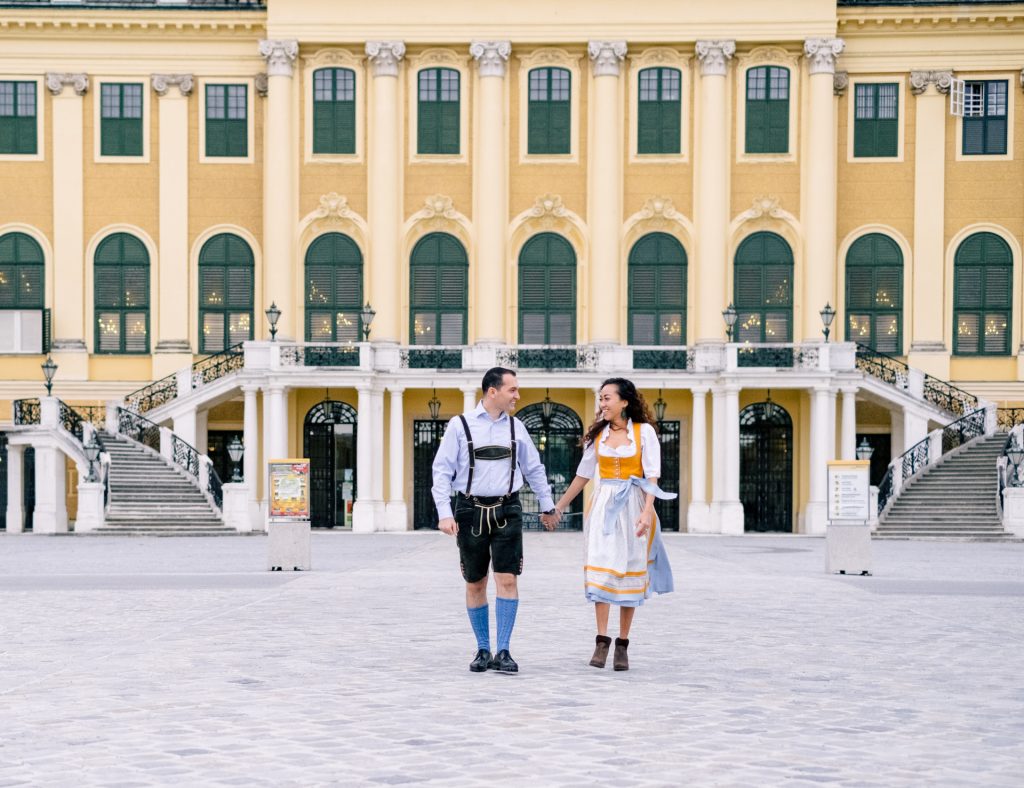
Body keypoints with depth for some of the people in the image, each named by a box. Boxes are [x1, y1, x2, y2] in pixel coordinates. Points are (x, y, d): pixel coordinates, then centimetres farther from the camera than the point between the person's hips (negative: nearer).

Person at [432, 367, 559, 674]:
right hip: (471, 510, -2)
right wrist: (444, 513, -12)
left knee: (507, 580, -9)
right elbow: (442, 470, -3)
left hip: (507, 510, 2)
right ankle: (483, 650, 18)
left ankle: (503, 652, -5)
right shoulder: (460, 426, -3)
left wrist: (547, 506, 26)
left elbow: (534, 469, 20)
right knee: (475, 584, 6)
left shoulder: (516, 427, 8)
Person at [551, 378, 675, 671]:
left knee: (630, 573, 1)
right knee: (600, 567, -10)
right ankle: (602, 640, -10)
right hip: (604, 506, 2)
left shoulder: (644, 432, -1)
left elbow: (652, 476, -5)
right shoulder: (598, 434, 9)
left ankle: (622, 644, 5)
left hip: (633, 505, -2)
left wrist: (646, 512, -17)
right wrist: (559, 506, 19)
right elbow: (583, 475, 17)